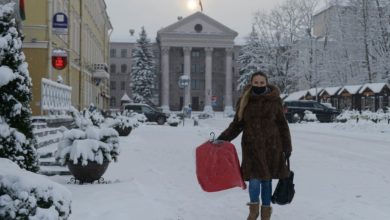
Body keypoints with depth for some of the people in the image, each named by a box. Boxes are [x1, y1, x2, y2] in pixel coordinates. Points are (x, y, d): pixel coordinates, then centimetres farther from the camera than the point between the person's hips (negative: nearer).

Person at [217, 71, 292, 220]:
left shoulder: (274, 100, -1)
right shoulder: (244, 101, 2)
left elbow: (282, 125, 4)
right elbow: (237, 124, 7)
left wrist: (287, 147, 3)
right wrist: (223, 138, -4)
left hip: (271, 146, 0)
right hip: (252, 147, 0)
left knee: (267, 180, 6)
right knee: (255, 180, -10)